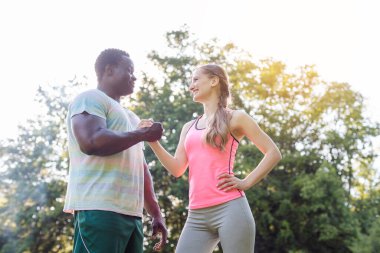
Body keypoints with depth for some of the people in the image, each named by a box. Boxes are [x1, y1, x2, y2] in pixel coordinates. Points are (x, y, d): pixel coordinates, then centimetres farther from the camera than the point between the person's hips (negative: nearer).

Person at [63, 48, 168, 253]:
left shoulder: (129, 116, 28)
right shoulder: (91, 99, 3)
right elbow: (91, 142, -17)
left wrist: (156, 214, 19)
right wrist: (142, 134, -6)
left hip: (131, 213, 9)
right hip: (100, 209, -8)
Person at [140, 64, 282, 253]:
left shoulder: (235, 118, 5)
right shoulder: (189, 127, 20)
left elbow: (273, 153, 3)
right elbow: (177, 169, 12)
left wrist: (246, 183, -6)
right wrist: (153, 141, 2)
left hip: (229, 209, -5)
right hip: (196, 216, 5)